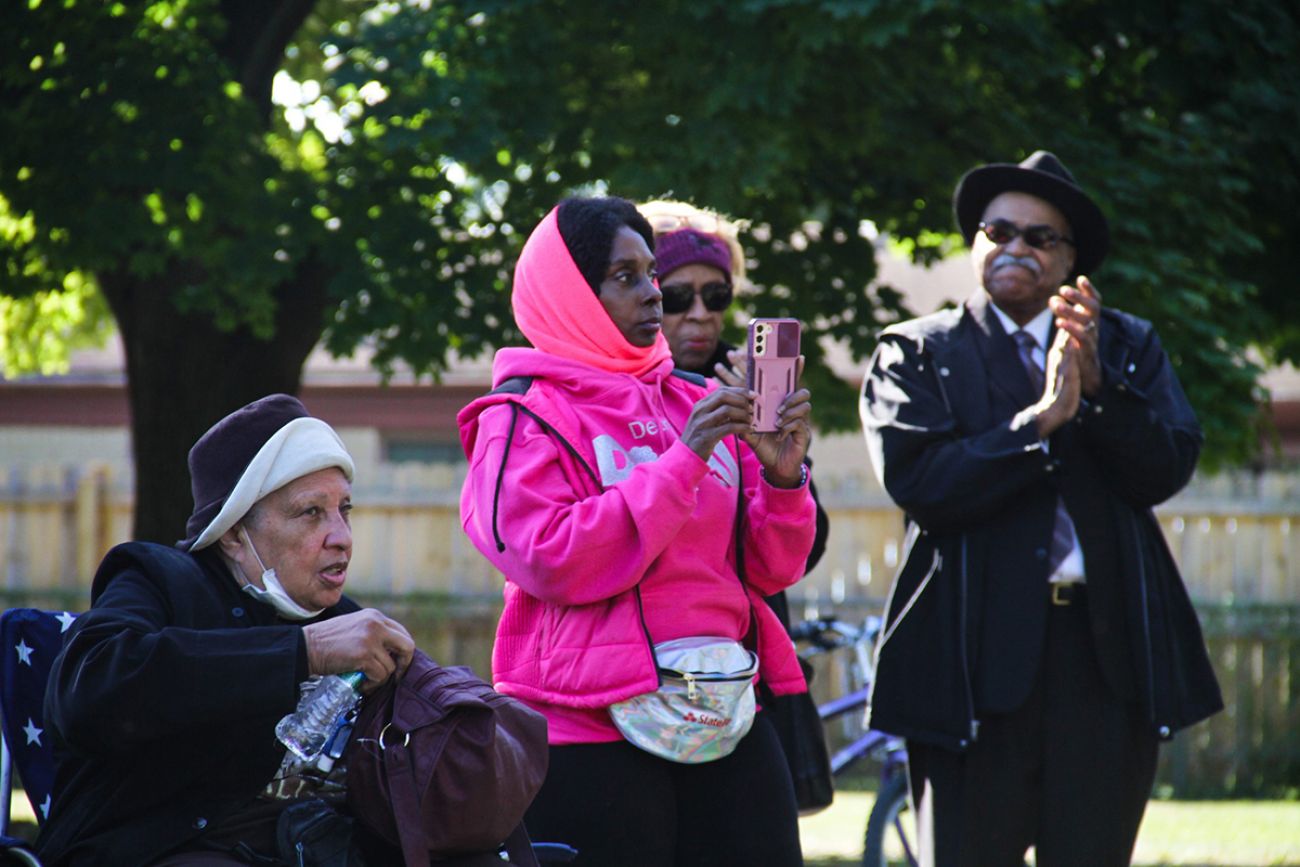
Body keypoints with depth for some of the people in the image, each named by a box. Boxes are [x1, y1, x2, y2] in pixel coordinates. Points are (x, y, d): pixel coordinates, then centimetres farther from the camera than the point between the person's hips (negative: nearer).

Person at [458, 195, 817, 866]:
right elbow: (554, 562, -15)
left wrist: (782, 478, -6)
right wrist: (683, 462, -16)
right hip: (594, 731, -5)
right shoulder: (523, 419, 0)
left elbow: (768, 569, 14)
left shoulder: (693, 403, 14)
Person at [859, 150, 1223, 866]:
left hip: (1107, 654, 3)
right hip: (977, 658, -3)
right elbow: (918, 482, -10)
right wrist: (1040, 419, -15)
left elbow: (1166, 469, 1)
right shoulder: (917, 354, 7)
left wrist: (1097, 383, -13)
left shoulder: (1127, 346, 15)